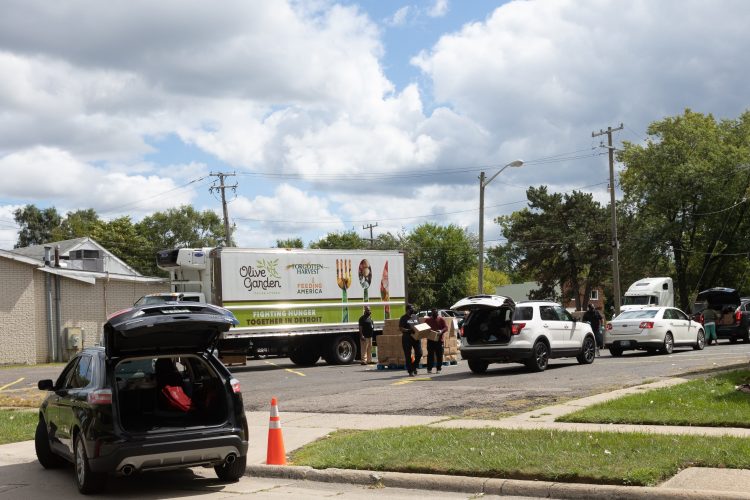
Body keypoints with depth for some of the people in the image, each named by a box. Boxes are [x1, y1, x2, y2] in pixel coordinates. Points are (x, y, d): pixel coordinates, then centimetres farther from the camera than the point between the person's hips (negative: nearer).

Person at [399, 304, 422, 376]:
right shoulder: (403, 318, -4)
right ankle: (410, 371, 7)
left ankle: (414, 367, 21)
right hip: (407, 338, -5)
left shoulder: (415, 317, 15)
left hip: (416, 337, 5)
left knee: (419, 353, -1)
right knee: (408, 356, 0)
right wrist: (409, 330, -23)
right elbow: (400, 328, -11)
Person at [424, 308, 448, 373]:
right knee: (430, 355, -1)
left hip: (439, 340, 0)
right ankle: (429, 369, 2)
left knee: (439, 355, 1)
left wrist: (441, 331, -18)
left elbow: (446, 327, 1)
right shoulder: (427, 320, 10)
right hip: (430, 340, 0)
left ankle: (439, 369, 7)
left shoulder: (441, 319, 6)